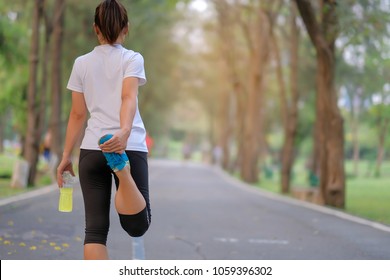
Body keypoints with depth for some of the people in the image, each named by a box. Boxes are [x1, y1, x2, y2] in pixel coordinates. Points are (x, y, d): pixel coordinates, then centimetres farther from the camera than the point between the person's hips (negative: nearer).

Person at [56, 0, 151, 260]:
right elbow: (128, 98, -16)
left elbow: (78, 114, 9)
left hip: (91, 149, 3)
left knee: (95, 228, 4)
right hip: (129, 147, -2)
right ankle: (123, 170, -33)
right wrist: (124, 132, -31)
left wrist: (66, 156, 15)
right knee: (137, 226, -5)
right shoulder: (132, 59, 3)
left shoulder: (82, 63, 10)